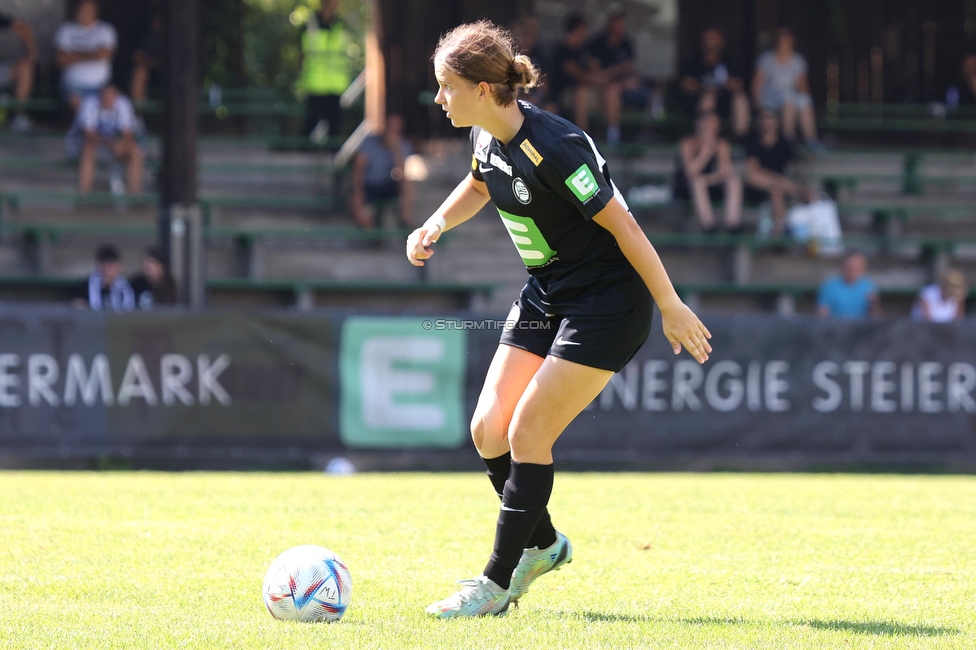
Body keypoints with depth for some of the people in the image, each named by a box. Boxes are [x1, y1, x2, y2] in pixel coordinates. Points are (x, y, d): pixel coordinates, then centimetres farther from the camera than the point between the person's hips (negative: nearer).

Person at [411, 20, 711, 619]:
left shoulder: (552, 148, -29)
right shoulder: (489, 135, -3)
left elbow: (623, 226, -23)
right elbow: (479, 184, 22)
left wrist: (671, 308, -17)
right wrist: (435, 225, 4)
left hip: (607, 305, -8)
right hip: (546, 295, 8)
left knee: (528, 433, -11)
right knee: (488, 430, 3)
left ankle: (498, 583, -1)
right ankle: (542, 544, 26)